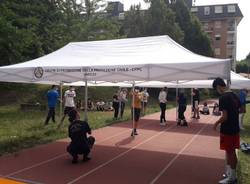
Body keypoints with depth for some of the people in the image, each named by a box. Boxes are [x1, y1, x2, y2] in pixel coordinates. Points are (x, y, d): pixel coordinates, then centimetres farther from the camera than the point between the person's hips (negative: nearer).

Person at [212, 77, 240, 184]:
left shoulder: (223, 98, -20)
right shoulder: (234, 96, 7)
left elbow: (225, 117, -22)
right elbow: (237, 110, 14)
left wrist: (216, 123, -6)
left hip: (227, 130, -8)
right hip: (235, 128, 8)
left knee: (230, 152, 2)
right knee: (231, 151, 17)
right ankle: (229, 173, 30)